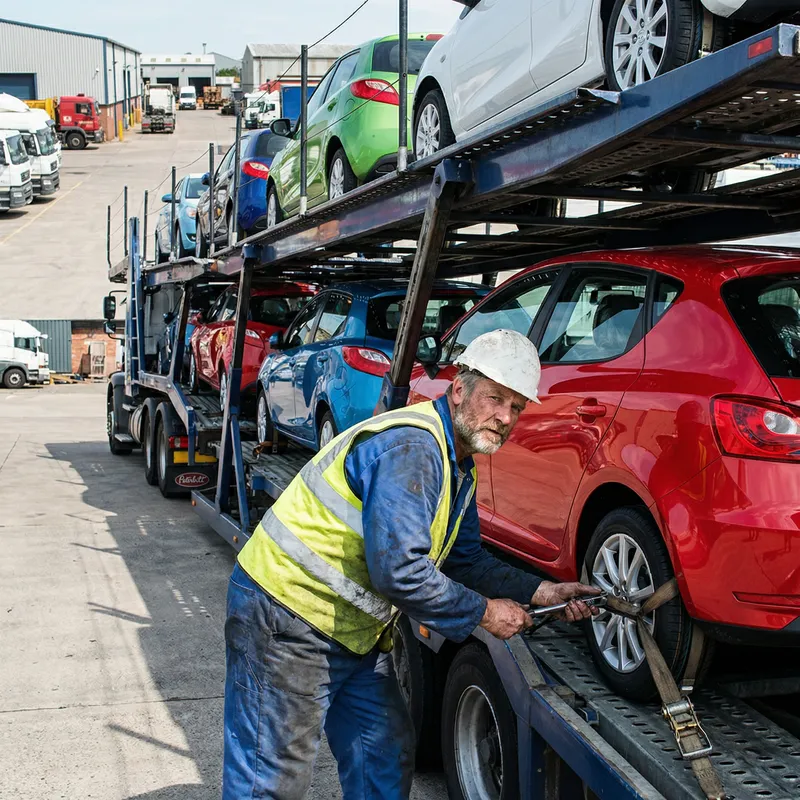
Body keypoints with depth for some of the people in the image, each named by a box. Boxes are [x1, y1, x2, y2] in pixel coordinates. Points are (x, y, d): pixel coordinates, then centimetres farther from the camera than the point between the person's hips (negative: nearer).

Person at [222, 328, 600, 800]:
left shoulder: (458, 467, 10)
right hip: (288, 617, -10)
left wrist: (538, 592, 5)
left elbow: (466, 560, 18)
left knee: (387, 760, 15)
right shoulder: (410, 447, -24)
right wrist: (484, 613, -17)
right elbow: (398, 570, -30)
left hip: (356, 634, 10)